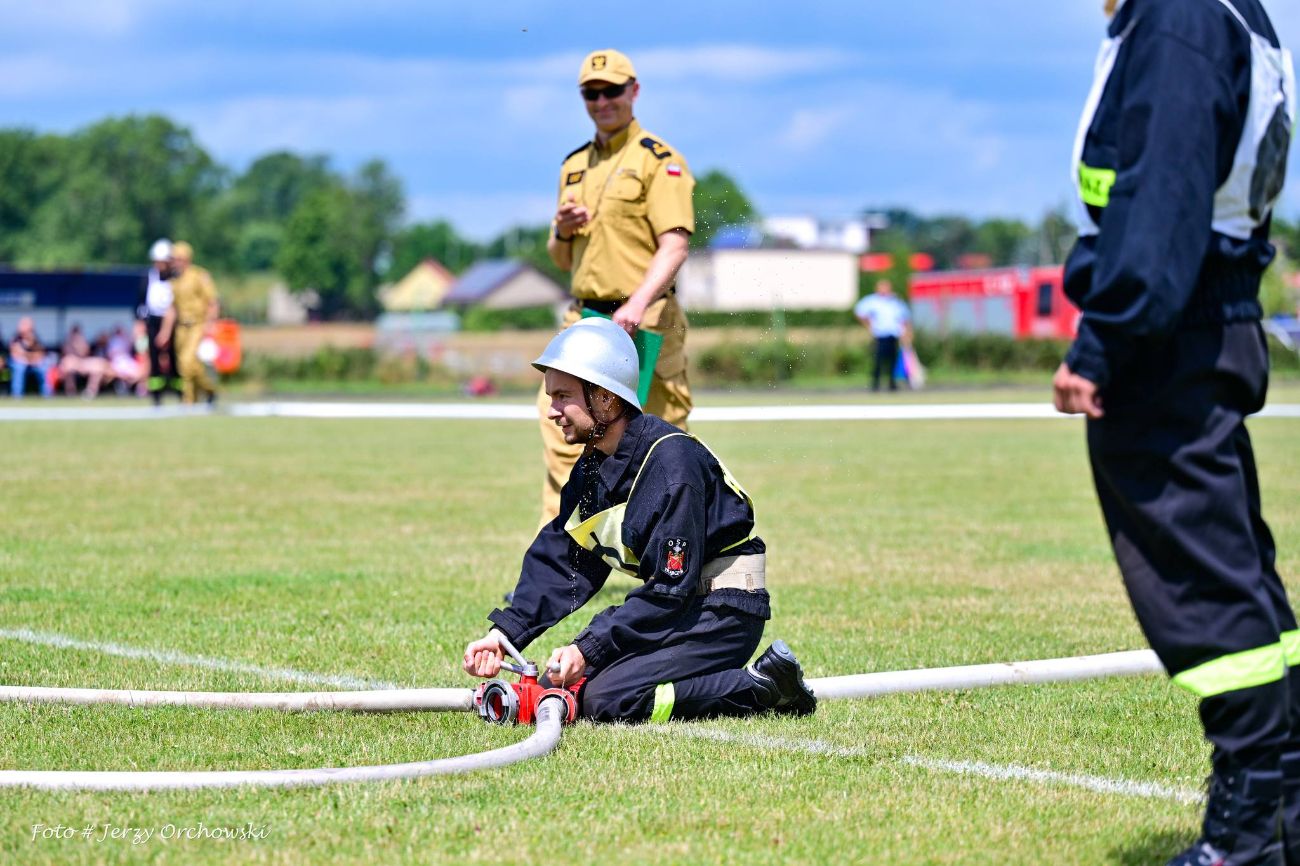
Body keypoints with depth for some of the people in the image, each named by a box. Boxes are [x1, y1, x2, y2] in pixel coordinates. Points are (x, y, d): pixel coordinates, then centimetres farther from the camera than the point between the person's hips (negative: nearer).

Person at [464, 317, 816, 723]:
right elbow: (557, 560, 4)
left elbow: (670, 587, -23)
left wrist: (588, 648, -24)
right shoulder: (593, 467, 6)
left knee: (604, 701, -22)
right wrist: (503, 634, -9)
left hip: (724, 613, -10)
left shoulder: (671, 461, -22)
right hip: (675, 606, 10)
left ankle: (762, 688, -11)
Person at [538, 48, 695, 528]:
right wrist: (563, 233, 1)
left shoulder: (658, 159, -4)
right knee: (562, 435, -3)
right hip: (583, 319, 6)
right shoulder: (574, 166, 18)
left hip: (643, 323, -6)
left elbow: (674, 245, -16)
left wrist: (638, 303, -30)